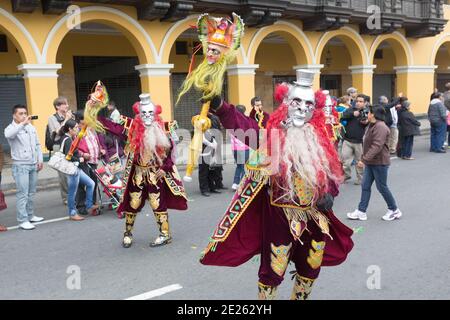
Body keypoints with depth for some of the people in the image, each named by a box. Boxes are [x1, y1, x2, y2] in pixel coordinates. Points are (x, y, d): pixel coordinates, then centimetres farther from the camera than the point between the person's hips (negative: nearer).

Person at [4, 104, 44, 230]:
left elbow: (37, 145, 19)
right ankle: (23, 221, -5)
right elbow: (8, 135, -33)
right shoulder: (11, 128, -6)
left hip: (33, 165, 6)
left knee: (31, 193, 13)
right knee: (23, 194, -8)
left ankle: (30, 215, 24)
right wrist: (23, 124, -37)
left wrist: (40, 160, 13)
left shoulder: (31, 127, 13)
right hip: (20, 166, -6)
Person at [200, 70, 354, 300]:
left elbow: (333, 171, 10)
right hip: (280, 215, -5)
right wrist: (219, 105, -43)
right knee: (273, 269, 4)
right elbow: (243, 126, -26)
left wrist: (330, 193, -9)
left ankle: (300, 297, 46)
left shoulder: (320, 138, 4)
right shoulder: (272, 132, -10)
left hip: (314, 215, 5)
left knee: (311, 267, 22)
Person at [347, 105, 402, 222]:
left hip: (380, 162, -10)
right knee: (365, 186, 8)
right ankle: (361, 211, 13)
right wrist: (364, 159, 19)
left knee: (382, 187, 3)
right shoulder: (373, 125, 12)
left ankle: (394, 210, 21)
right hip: (370, 162, 10)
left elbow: (376, 146, -29)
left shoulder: (380, 127, -21)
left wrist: (364, 159, -31)